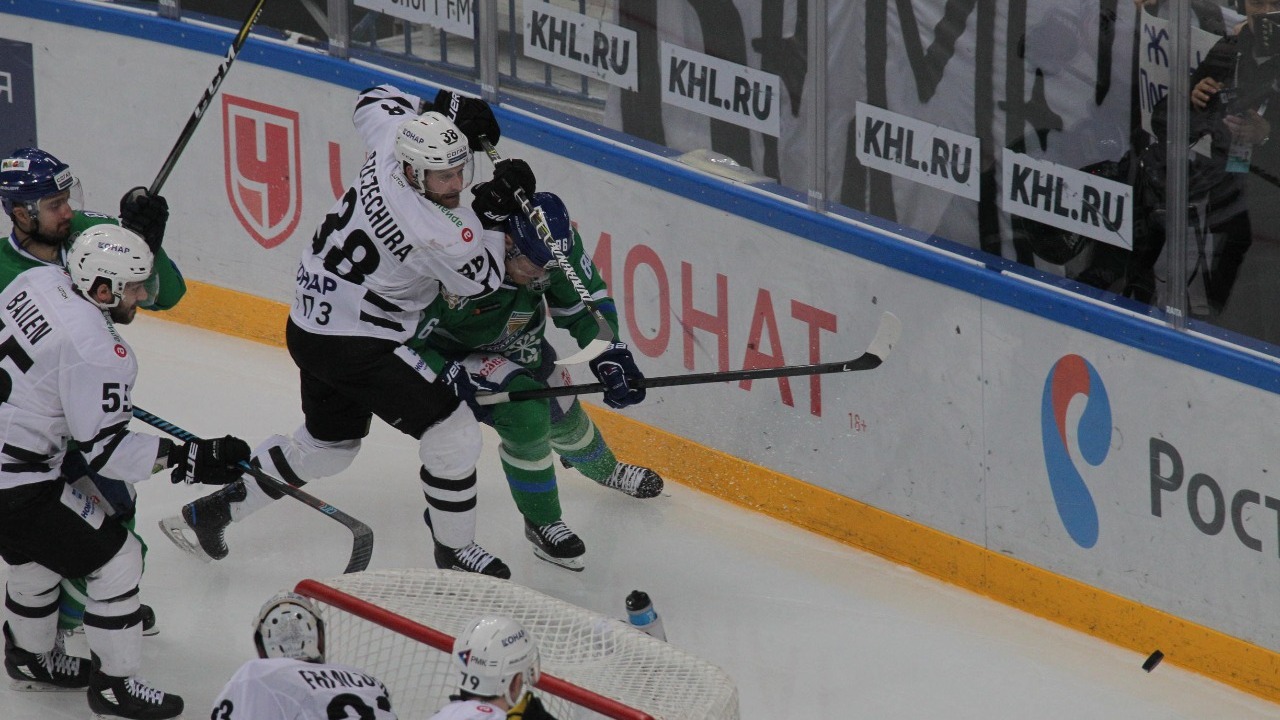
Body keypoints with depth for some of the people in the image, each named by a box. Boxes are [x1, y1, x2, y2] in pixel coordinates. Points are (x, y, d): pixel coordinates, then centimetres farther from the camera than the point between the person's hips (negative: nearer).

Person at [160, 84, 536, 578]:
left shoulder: (396, 137, -9)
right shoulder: (437, 231, -29)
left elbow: (374, 102, 15)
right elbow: (480, 282, -9)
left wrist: (444, 110, 6)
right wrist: (491, 214, -4)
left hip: (312, 324, 9)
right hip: (355, 345, -9)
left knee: (328, 444, 27)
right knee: (454, 431, -4)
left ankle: (209, 513, 35)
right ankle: (454, 549, 13)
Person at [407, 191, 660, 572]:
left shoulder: (555, 243, -25)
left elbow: (588, 303, -9)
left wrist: (610, 356, -22)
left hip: (519, 344, 6)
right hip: (453, 352, -6)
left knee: (563, 417, 20)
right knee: (527, 412, -26)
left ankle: (604, 469, 56)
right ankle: (542, 524, -5)